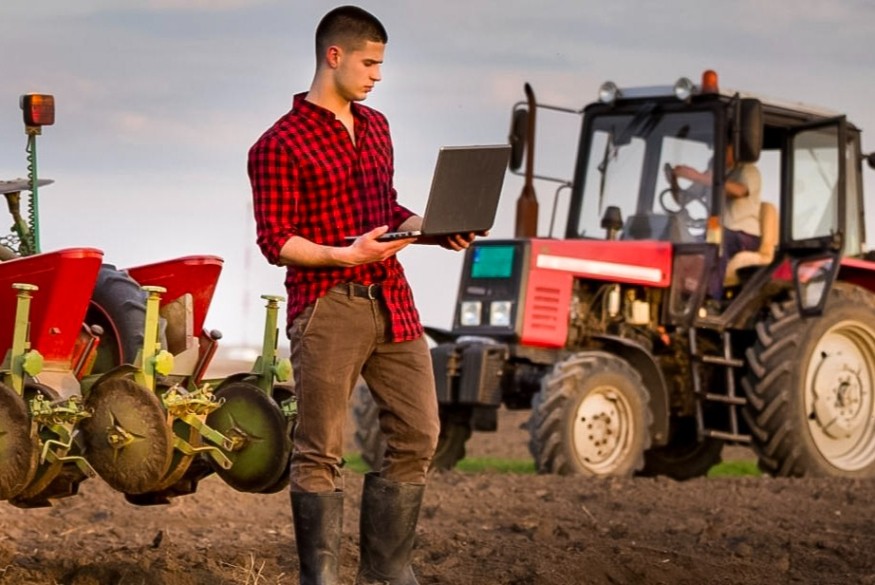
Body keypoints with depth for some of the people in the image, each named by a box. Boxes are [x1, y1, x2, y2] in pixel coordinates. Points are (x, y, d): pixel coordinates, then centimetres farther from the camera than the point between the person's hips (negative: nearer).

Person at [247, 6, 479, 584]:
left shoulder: (376, 126, 16)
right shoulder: (280, 144, -6)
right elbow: (275, 241, -9)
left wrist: (433, 229, 6)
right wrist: (345, 255, -21)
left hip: (391, 302, 7)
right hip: (327, 308, -7)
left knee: (417, 437, 8)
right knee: (321, 453, -2)